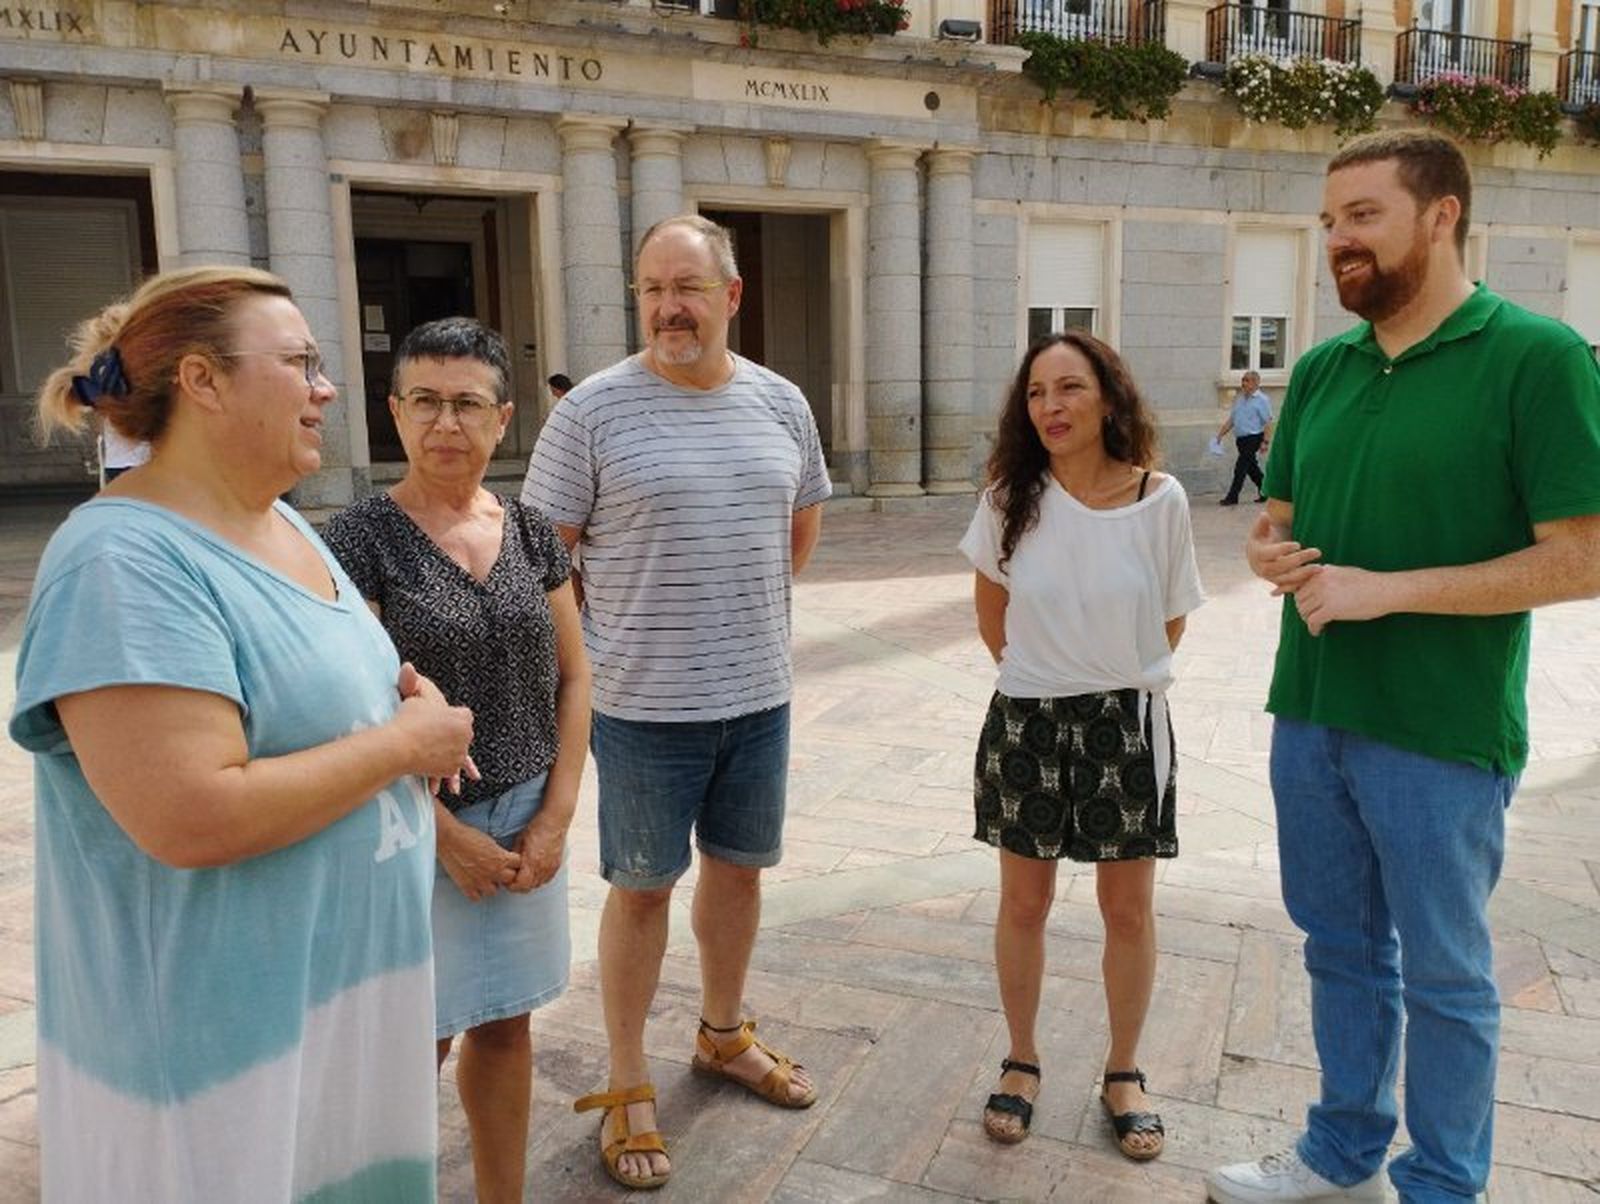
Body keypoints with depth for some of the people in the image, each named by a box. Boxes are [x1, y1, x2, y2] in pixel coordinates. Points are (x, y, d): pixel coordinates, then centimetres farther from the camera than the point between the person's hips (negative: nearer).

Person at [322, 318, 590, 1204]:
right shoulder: (361, 540, -11)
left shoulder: (530, 532, 4)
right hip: (417, 825, -4)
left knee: (503, 1025, 16)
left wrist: (556, 815, -3)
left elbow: (572, 676, 6)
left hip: (528, 820, 5)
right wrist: (450, 835, -12)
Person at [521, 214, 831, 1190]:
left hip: (760, 693, 5)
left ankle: (725, 1034, 42)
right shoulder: (595, 410, -11)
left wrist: (747, 600, 9)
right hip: (645, 703, -4)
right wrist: (617, 632, -4)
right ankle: (628, 1087, 26)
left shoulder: (781, 403, 3)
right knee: (643, 886, 8)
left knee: (740, 865, 18)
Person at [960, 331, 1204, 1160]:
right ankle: (1021, 1063, 32)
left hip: (1126, 723, 0)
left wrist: (1115, 681, 8)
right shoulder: (1010, 497, -9)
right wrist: (1041, 674, 10)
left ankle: (1123, 1076, 32)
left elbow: (1169, 623, 2)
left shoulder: (1161, 501, -11)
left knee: (1128, 910, 11)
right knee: (1023, 905, 12)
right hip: (1026, 723, 1)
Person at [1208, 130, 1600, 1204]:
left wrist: (1386, 589, -20)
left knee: (1442, 976, 11)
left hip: (1441, 733, -6)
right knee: (1341, 948, 20)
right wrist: (1272, 552, -8)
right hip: (1311, 714, 6)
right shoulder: (1321, 370, 7)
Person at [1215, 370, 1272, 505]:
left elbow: (1268, 423, -11)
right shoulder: (1239, 399, 12)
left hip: (1253, 437, -7)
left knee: (1241, 467, -10)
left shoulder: (1262, 400, -8)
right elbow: (1231, 420, 15)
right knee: (1251, 467, 15)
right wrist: (1220, 434, 7)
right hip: (1240, 438, 7)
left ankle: (1232, 497, -6)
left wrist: (1265, 442, -17)